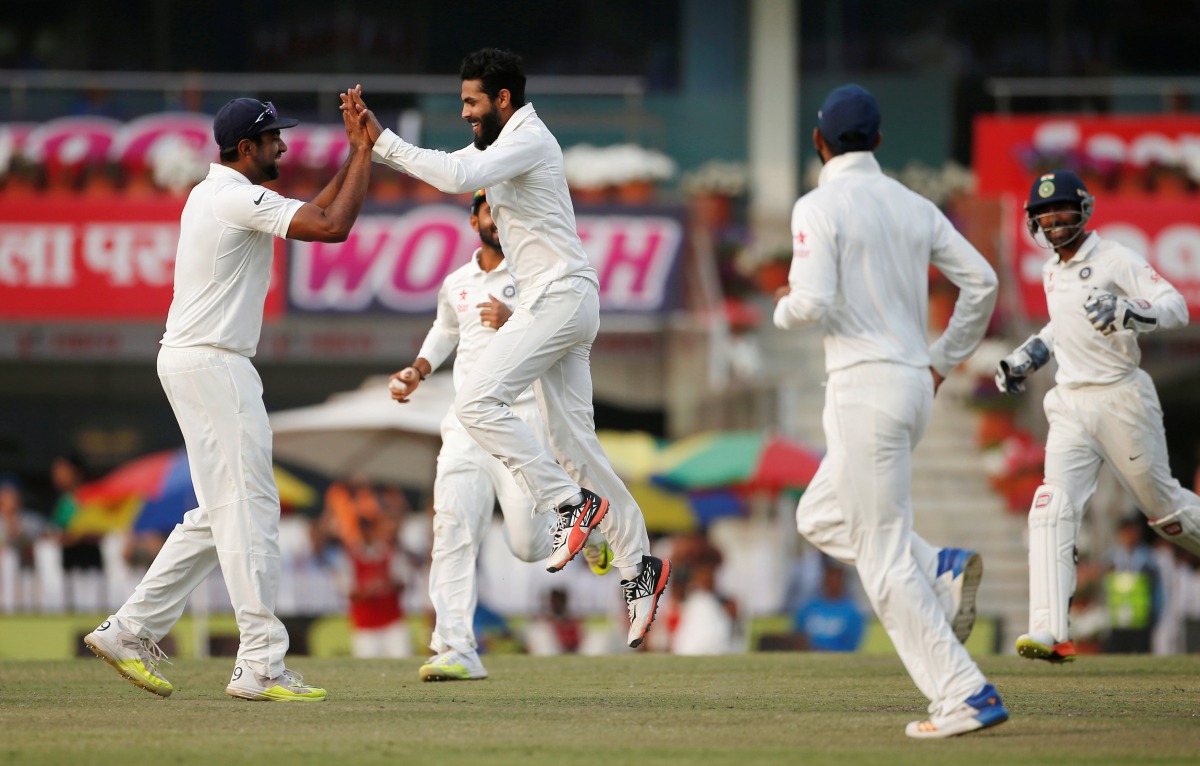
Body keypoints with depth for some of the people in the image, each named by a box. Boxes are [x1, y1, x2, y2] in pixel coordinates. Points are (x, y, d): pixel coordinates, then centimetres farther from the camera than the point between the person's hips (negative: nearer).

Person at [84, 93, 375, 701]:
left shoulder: (213, 194, 18)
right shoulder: (238, 198, -14)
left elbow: (316, 213, 25)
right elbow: (332, 227, -21)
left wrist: (354, 153, 18)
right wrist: (365, 153, -11)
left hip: (195, 360, 11)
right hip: (210, 362, -11)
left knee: (224, 511, 14)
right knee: (248, 507, -11)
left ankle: (130, 631, 14)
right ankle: (260, 665, -13)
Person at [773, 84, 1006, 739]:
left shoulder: (819, 207, -9)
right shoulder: (913, 206, 11)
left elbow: (814, 302, -19)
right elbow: (980, 281, 8)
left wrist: (783, 309, 5)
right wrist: (943, 362, 18)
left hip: (864, 386, -8)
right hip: (912, 386, 8)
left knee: (885, 561, -5)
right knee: (820, 518, 24)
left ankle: (965, 698, -11)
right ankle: (941, 570, 3)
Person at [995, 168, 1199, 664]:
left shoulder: (1114, 260, -9)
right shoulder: (1053, 271, 15)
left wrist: (1128, 311, -34)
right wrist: (1028, 356, 20)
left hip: (1120, 400, -6)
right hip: (1071, 407, 6)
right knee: (1052, 510, -12)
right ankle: (1050, 633, -21)